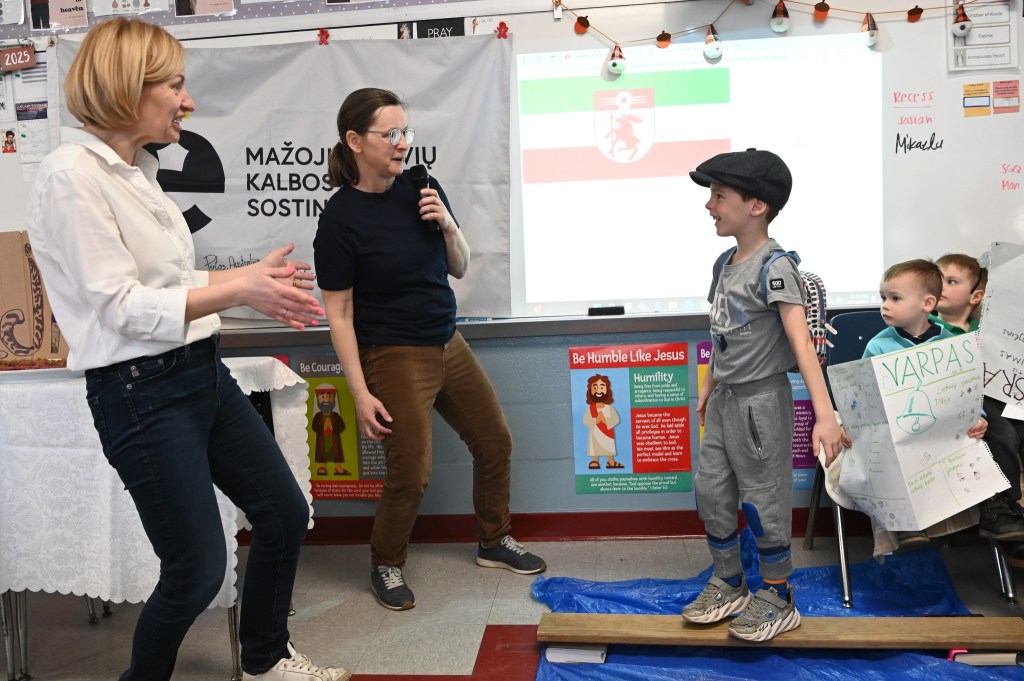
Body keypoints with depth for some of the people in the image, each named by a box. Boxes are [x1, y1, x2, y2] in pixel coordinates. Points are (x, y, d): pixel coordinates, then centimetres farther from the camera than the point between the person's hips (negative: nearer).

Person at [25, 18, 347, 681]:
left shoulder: (137, 170, 10)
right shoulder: (71, 177, -16)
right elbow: (121, 307, -20)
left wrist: (252, 277, 7)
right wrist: (239, 290, -22)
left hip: (203, 373, 9)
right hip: (142, 394, -9)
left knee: (285, 512, 16)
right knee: (197, 569, 0)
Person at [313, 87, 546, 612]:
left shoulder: (421, 189, 0)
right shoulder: (340, 218, -15)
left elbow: (459, 268, 9)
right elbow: (339, 313, -14)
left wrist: (447, 225, -11)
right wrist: (361, 393, -17)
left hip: (448, 346, 7)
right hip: (395, 357, -7)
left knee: (495, 444, 15)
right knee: (410, 476, -2)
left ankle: (495, 541, 38)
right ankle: (386, 565, 26)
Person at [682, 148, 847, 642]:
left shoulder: (773, 266, -19)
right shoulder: (727, 263, 7)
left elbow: (801, 342, -27)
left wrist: (824, 415, -33)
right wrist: (708, 388, 25)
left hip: (760, 400, -8)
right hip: (725, 399, 8)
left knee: (761, 500, 2)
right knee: (710, 492, 14)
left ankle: (779, 601, 21)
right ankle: (729, 586, 32)